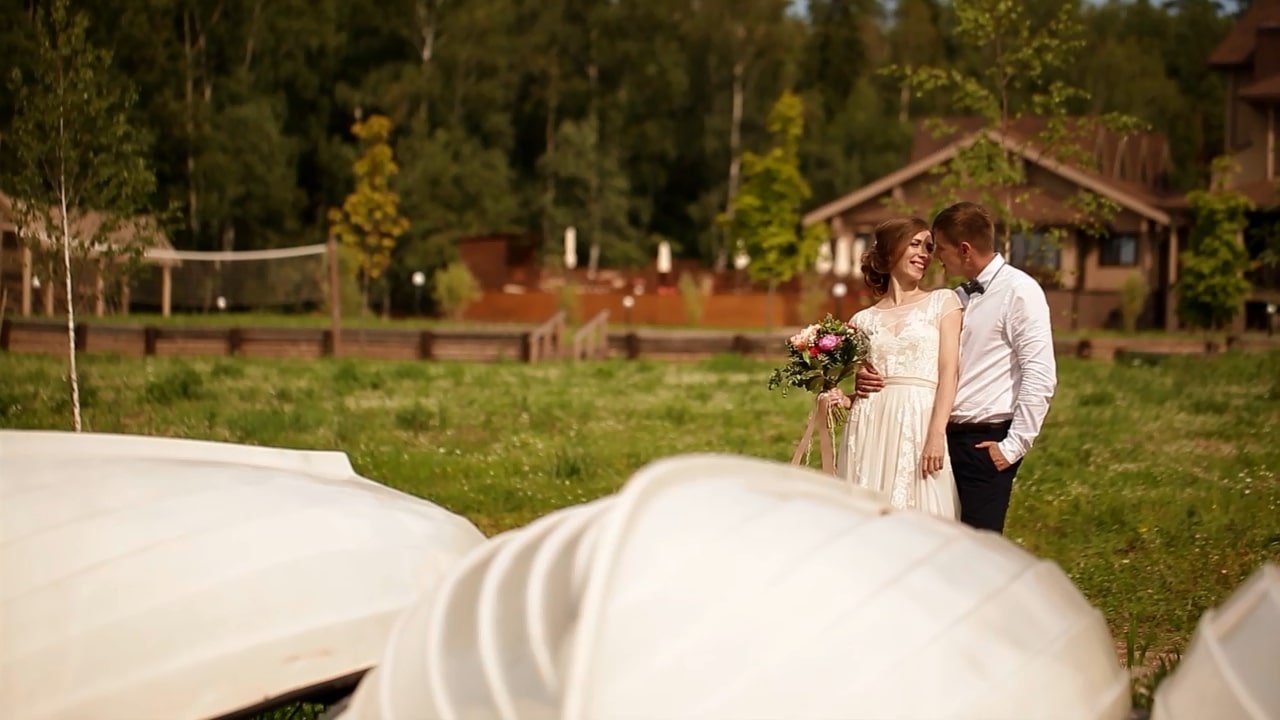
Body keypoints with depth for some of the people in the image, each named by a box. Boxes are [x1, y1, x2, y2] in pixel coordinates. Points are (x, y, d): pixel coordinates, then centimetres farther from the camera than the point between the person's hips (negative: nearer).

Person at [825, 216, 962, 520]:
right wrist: (845, 400, -3)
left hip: (920, 423, -3)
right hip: (871, 426, 3)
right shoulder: (864, 320, 14)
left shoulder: (943, 302, 7)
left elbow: (949, 371, -2)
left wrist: (936, 434, -13)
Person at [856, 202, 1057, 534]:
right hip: (946, 437, 7)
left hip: (985, 443, -7)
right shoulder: (957, 298, 15)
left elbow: (1040, 376, -14)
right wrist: (873, 378, -1)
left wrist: (1014, 445, -15)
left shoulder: (1019, 291, -8)